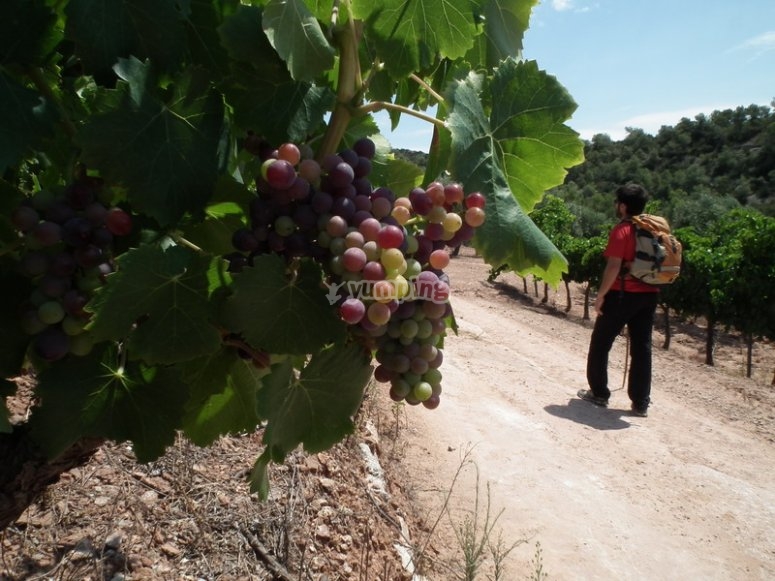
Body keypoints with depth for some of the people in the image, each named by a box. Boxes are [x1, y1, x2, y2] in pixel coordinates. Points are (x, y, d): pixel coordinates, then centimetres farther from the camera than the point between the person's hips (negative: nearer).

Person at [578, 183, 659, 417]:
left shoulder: (622, 230, -13)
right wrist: (650, 285, 17)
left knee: (600, 344, 9)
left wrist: (600, 295, -14)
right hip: (649, 295, 7)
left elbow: (614, 266, -19)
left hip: (623, 294, -7)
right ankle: (641, 403, 13)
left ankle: (599, 393, 15)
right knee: (642, 348, 9)